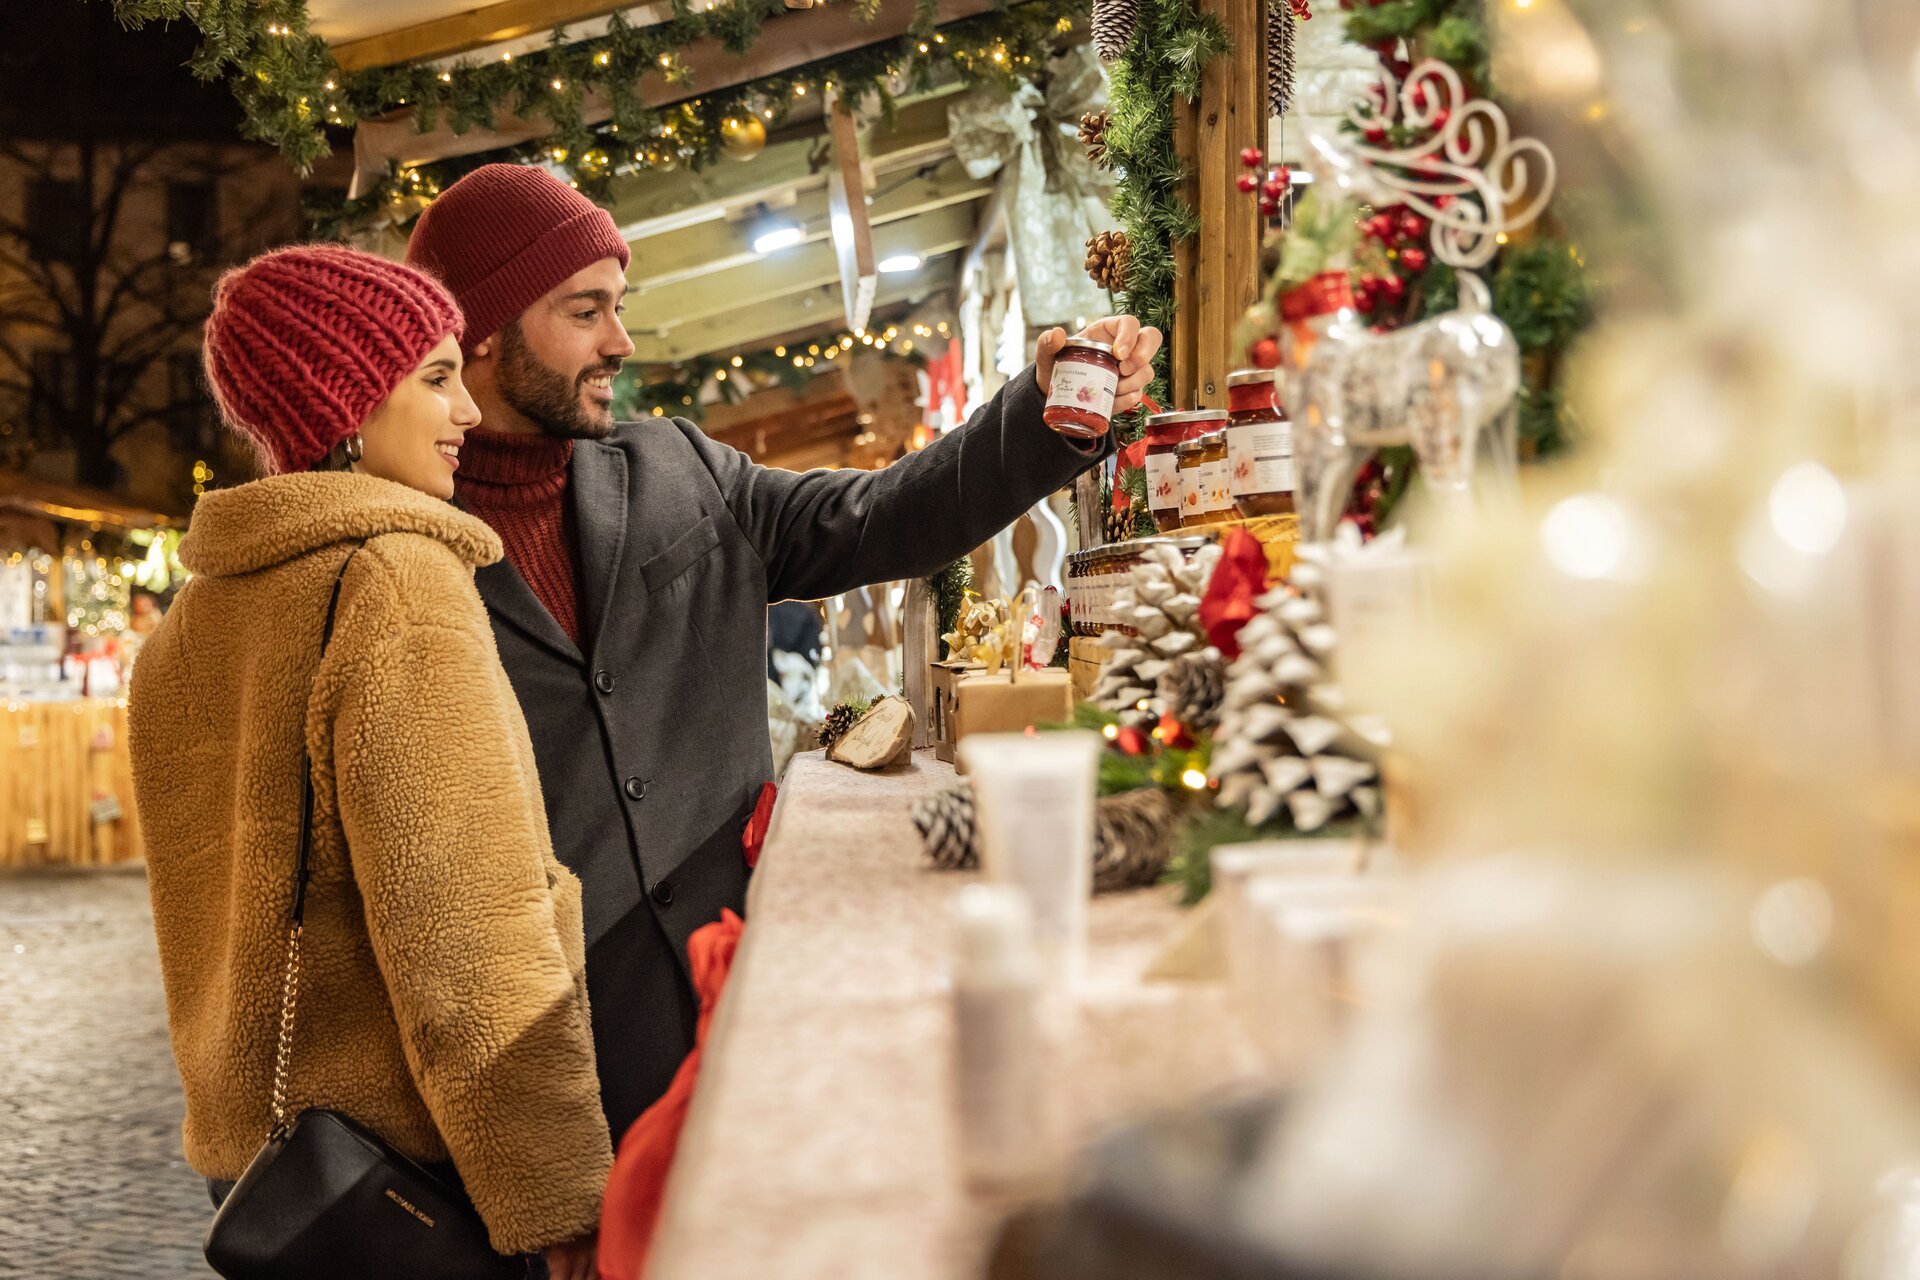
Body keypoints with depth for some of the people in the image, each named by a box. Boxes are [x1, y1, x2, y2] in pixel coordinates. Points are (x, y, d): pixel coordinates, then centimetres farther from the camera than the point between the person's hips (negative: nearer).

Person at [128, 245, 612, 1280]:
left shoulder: (185, 624, 11)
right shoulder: (397, 579, -16)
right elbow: (463, 922, -21)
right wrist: (560, 1197, -19)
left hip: (245, 1136, 8)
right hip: (415, 1159, -8)